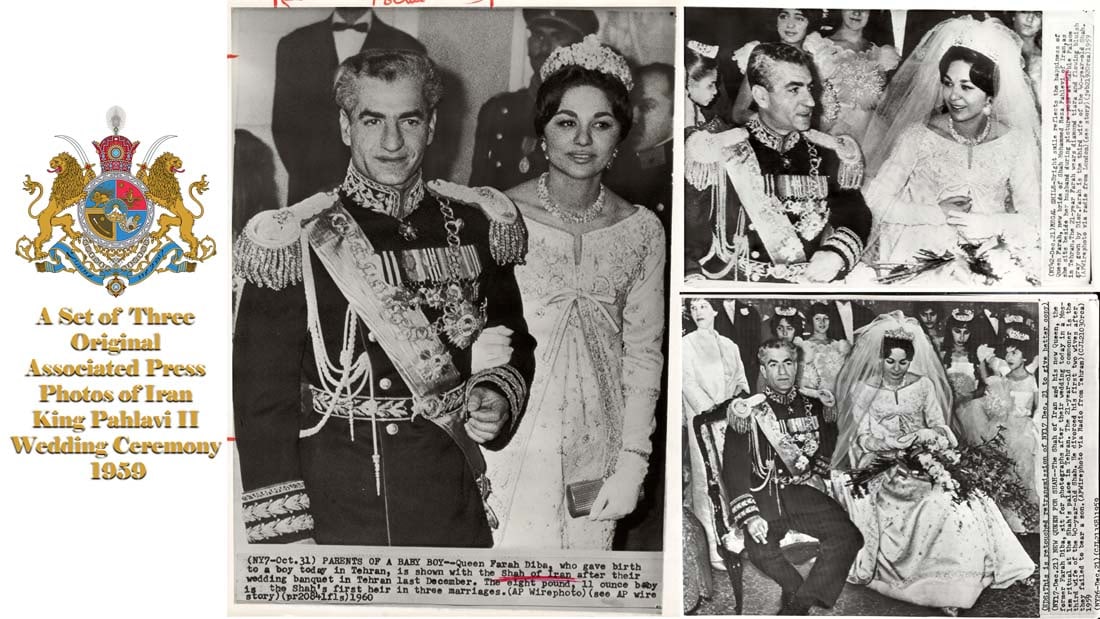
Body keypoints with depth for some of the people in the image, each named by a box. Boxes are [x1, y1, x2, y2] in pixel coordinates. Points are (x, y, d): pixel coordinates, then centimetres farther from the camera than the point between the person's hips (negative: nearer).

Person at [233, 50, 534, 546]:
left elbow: (515, 344, 15)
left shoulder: (475, 227, 1)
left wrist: (498, 397, -6)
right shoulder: (293, 244, -9)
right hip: (335, 519, -3)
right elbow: (263, 398, -8)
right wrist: (286, 532, -12)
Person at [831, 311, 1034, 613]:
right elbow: (866, 439, -5)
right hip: (881, 472, -3)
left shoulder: (924, 385, 10)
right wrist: (913, 437, -16)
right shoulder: (863, 390, 3)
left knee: (960, 501, -24)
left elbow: (939, 427, 8)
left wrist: (939, 437, -18)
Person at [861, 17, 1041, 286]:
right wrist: (937, 214, -13)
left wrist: (985, 223, -15)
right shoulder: (918, 136, -1)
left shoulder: (1015, 141, 4)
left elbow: (1033, 217, 1)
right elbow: (874, 200, -7)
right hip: (924, 253, -2)